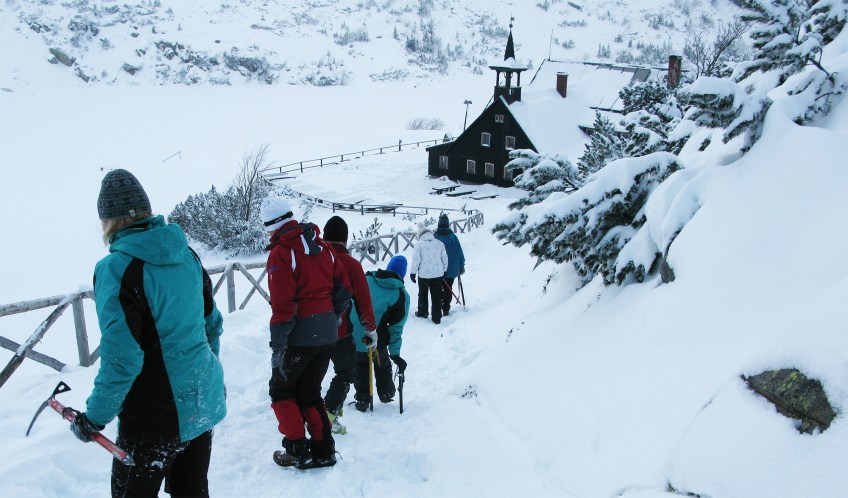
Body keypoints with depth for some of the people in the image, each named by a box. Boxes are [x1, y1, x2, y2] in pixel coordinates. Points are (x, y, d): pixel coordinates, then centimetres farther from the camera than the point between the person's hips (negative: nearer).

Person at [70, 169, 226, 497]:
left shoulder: (116, 268, -19)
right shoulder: (186, 255, 1)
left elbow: (121, 359, -22)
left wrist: (94, 418, -9)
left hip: (156, 418, -6)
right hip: (204, 402, 6)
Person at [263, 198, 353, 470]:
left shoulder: (280, 253, -14)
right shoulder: (321, 246, 7)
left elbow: (283, 305, -19)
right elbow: (343, 287, 10)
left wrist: (278, 346, -15)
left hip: (300, 335, -6)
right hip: (327, 334, 6)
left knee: (281, 391, 14)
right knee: (309, 392, 19)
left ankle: (298, 451, 13)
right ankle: (323, 450, 20)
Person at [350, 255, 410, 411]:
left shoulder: (367, 278, 3)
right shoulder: (401, 295, -4)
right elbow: (396, 327, -5)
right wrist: (395, 354, -1)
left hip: (351, 336, 2)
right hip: (375, 341, -2)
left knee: (360, 365, 22)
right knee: (382, 365, 25)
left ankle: (362, 399, 27)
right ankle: (386, 393, 41)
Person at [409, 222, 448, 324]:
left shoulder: (419, 244, -11)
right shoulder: (439, 243, 0)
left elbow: (416, 259, -10)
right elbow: (444, 258, 7)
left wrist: (413, 272, 1)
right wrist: (444, 270, 20)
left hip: (424, 274, -3)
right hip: (438, 274, 3)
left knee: (423, 294, 18)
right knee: (437, 296, 8)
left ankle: (422, 312, 33)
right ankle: (437, 318, 10)